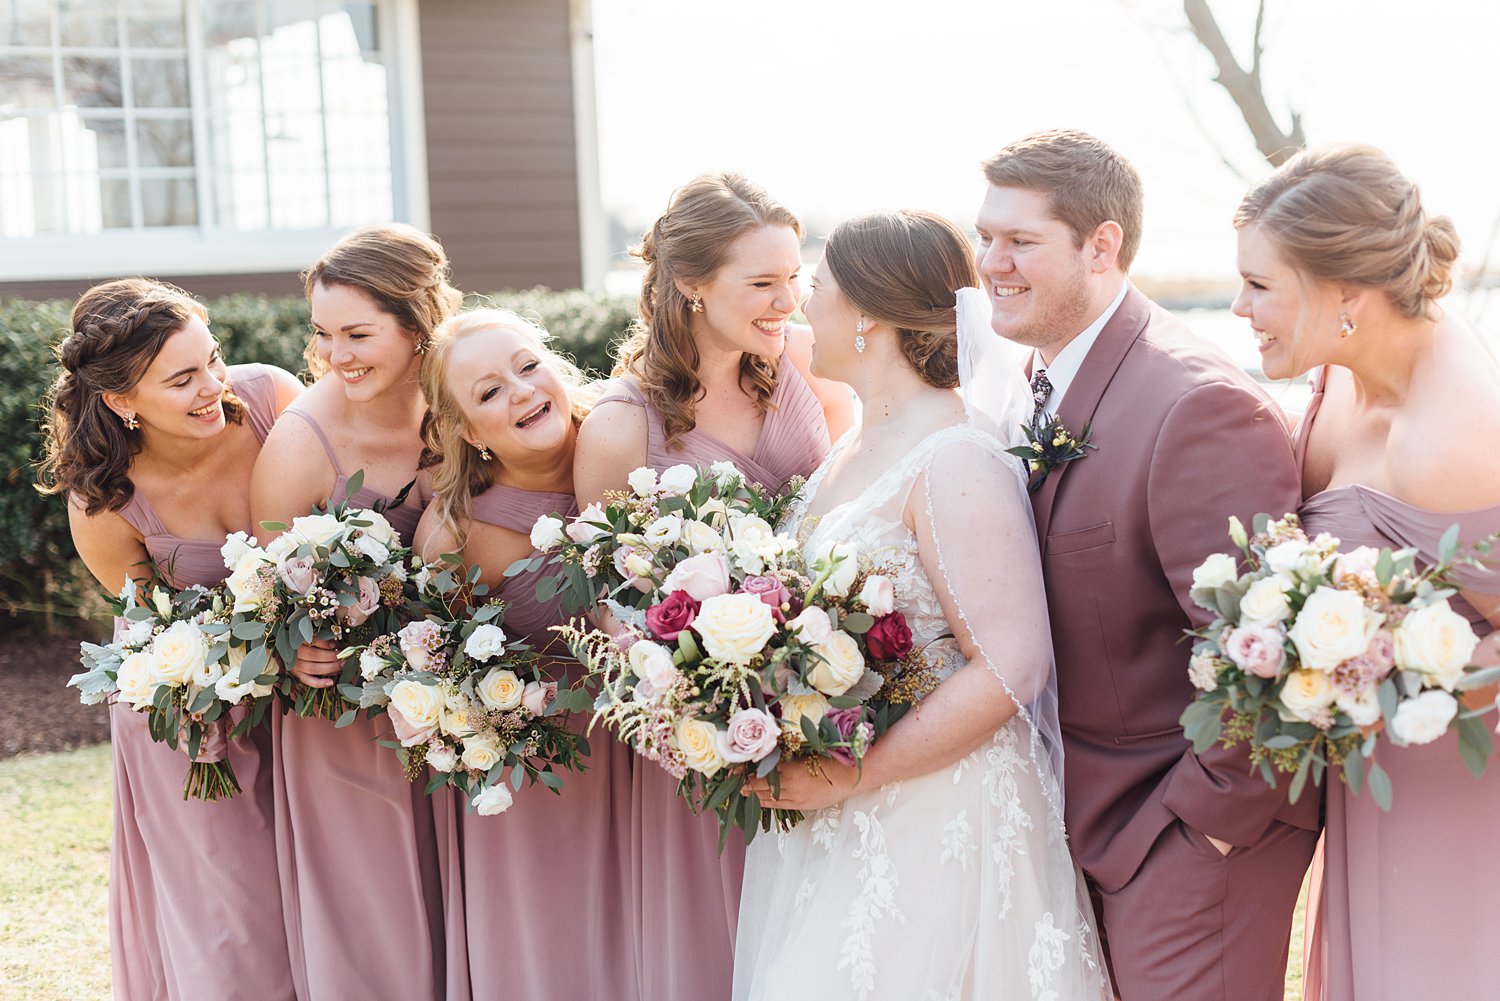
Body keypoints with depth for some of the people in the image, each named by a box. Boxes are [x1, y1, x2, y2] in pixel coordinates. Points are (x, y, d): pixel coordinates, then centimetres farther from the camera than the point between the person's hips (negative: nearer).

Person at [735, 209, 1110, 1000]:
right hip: (830, 818, 8)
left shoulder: (955, 460, -19)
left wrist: (845, 777, -21)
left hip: (925, 833, -8)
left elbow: (1008, 668, -23)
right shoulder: (857, 446, 8)